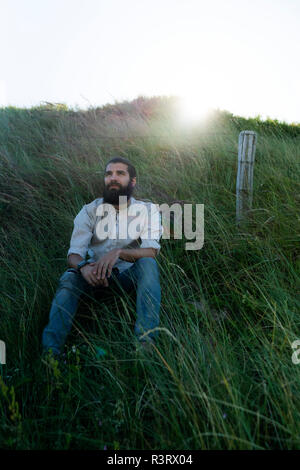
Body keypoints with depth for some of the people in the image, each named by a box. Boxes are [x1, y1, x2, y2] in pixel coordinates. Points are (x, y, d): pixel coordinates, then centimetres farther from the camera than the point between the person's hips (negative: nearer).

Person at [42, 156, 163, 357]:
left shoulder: (148, 210, -3)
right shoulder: (90, 211, -1)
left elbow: (151, 251, -17)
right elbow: (74, 253, -8)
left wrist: (119, 253, -36)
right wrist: (83, 266, -34)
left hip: (129, 275, -1)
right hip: (95, 274, 1)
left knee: (148, 263, -32)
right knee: (69, 278, -28)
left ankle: (146, 340, -39)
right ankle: (50, 351, -33)